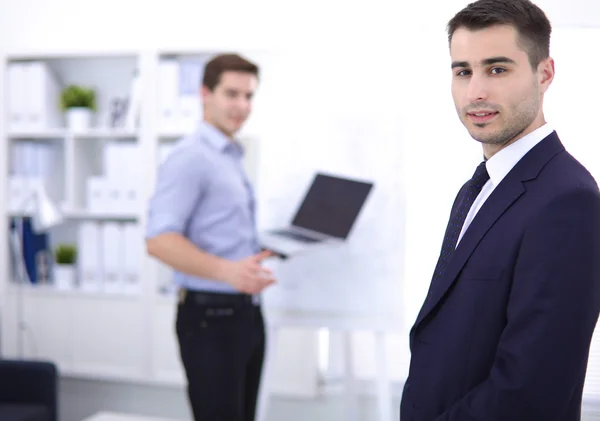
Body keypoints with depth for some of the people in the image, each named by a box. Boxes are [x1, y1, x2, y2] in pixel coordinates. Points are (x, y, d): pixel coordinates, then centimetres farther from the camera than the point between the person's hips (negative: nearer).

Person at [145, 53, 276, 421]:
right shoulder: (191, 157, -13)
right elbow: (160, 240, -24)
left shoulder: (234, 158, 17)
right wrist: (226, 270, -35)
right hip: (210, 314, -9)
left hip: (247, 312, 9)